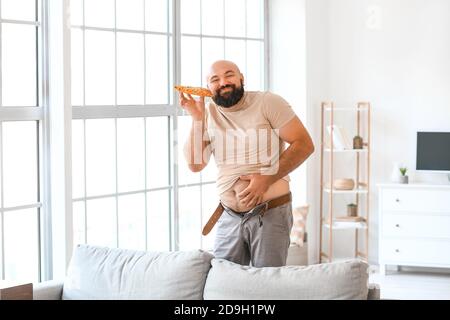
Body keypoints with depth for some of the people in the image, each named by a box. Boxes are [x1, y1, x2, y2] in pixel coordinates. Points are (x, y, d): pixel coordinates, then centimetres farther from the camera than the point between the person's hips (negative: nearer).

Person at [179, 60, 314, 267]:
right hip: (228, 217, 4)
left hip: (270, 213, -4)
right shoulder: (208, 113, 6)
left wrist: (267, 179, -17)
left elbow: (304, 144, -10)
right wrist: (197, 118, -7)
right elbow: (195, 165, 1)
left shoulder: (267, 103, -6)